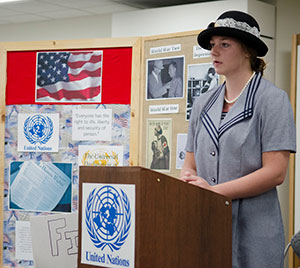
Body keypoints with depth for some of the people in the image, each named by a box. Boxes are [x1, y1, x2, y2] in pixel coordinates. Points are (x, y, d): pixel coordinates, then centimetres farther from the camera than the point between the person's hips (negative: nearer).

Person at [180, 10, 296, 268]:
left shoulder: (272, 99, -4)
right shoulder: (203, 104, 13)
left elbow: (275, 172, -13)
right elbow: (190, 163, 15)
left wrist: (214, 190, -19)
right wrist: (188, 183, -10)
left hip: (251, 229, -5)